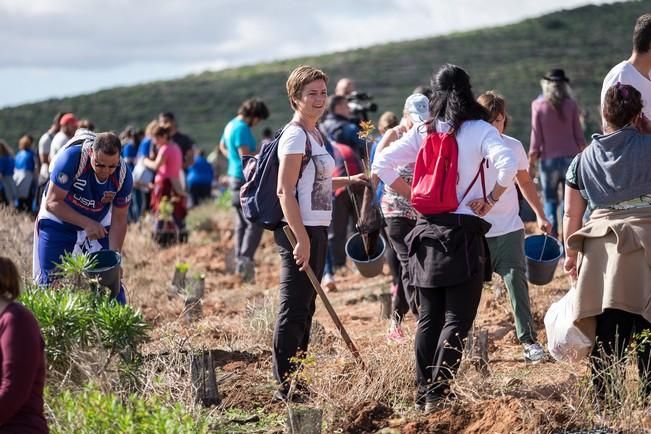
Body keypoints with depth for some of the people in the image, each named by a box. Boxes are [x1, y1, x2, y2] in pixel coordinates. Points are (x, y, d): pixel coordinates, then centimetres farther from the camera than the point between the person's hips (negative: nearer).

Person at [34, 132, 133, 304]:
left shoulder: (123, 175, -21)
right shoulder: (71, 158, -32)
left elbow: (118, 221, -11)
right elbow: (52, 203, -26)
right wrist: (86, 224, -31)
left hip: (98, 224, 2)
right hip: (58, 221, -2)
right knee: (50, 278, -3)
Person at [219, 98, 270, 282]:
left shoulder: (231, 125, 14)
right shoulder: (242, 129, -17)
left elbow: (222, 146, 31)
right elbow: (246, 155, -22)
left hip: (235, 176, 10)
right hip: (245, 179, -10)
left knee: (242, 223, 14)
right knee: (255, 223, -12)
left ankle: (239, 261, 16)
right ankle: (245, 260, -21)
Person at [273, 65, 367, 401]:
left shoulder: (315, 134, 14)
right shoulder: (295, 136, -14)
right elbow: (285, 191, -20)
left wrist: (348, 181, 22)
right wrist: (301, 239, -24)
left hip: (316, 229, 10)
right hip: (299, 231, -10)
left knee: (305, 307, 15)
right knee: (294, 308, -6)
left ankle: (298, 380, 23)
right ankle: (285, 385, -1)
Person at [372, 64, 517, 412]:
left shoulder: (423, 133, 7)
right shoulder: (480, 130, -4)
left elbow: (382, 164, 5)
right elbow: (507, 164, -21)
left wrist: (412, 196, 10)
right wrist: (490, 200, -9)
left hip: (428, 230, 4)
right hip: (464, 232, -4)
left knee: (429, 317, 12)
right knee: (457, 318, -3)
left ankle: (423, 391, 13)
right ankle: (438, 392, -11)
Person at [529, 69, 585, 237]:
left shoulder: (538, 105, -4)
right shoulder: (571, 105, -1)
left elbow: (536, 136, -3)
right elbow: (578, 134, 2)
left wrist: (531, 159, 5)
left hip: (548, 159, -1)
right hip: (570, 157, 1)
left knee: (550, 200, 6)